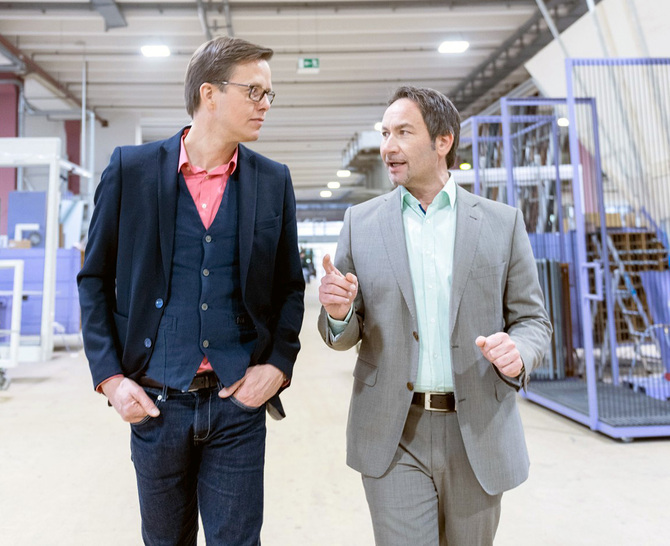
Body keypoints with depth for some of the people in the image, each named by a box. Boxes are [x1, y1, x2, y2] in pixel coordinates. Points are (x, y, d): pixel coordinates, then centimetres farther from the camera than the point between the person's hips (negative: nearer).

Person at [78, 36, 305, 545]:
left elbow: (290, 285, 7)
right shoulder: (132, 167, -3)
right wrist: (109, 375, -4)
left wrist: (279, 365, -5)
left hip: (239, 400, 0)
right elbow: (95, 279, 3)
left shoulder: (274, 180, 1)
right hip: (156, 401, 0)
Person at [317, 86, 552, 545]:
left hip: (478, 433, 1)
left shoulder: (503, 222, 0)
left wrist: (518, 352, -18)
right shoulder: (361, 222, 1)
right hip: (393, 436, 0)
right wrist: (339, 313, -18)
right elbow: (344, 336, 5)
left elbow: (533, 321, 4)